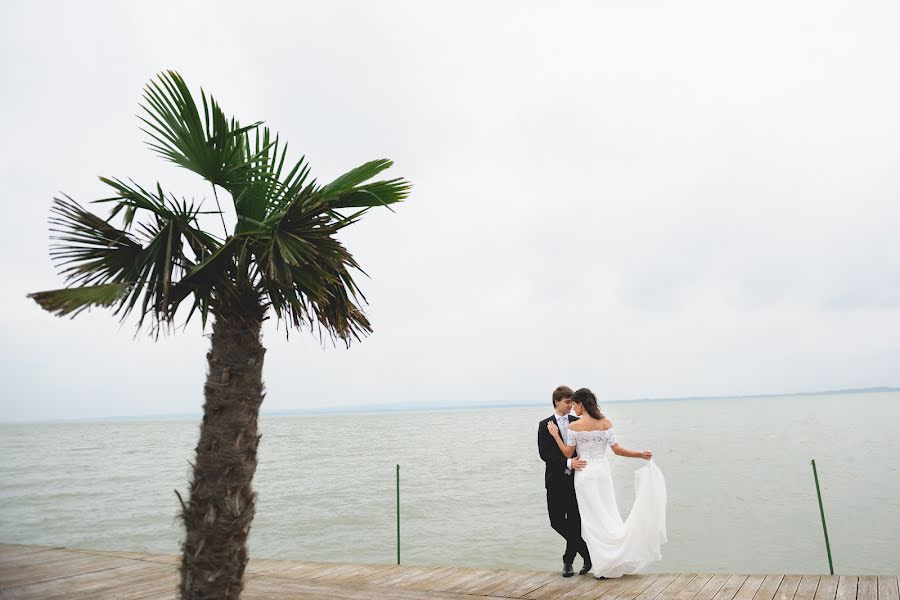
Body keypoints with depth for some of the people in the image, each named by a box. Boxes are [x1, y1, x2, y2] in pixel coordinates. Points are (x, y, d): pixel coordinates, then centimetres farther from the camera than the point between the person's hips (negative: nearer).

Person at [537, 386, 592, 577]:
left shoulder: (578, 423, 5)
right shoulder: (545, 425, -1)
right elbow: (544, 454, -10)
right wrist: (567, 463, -21)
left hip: (576, 480, 1)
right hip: (556, 481, -1)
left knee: (575, 522, 1)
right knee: (557, 521, 0)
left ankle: (568, 560, 20)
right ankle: (588, 554, 19)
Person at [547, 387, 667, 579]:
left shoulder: (574, 426, -13)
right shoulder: (606, 423, -5)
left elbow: (568, 453, -6)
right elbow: (617, 450, -6)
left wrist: (555, 434, 1)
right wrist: (641, 454, 2)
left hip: (584, 475, -3)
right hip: (603, 472, 3)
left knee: (593, 520, 8)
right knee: (608, 516, 15)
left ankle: (604, 566, 14)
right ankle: (617, 558, 13)